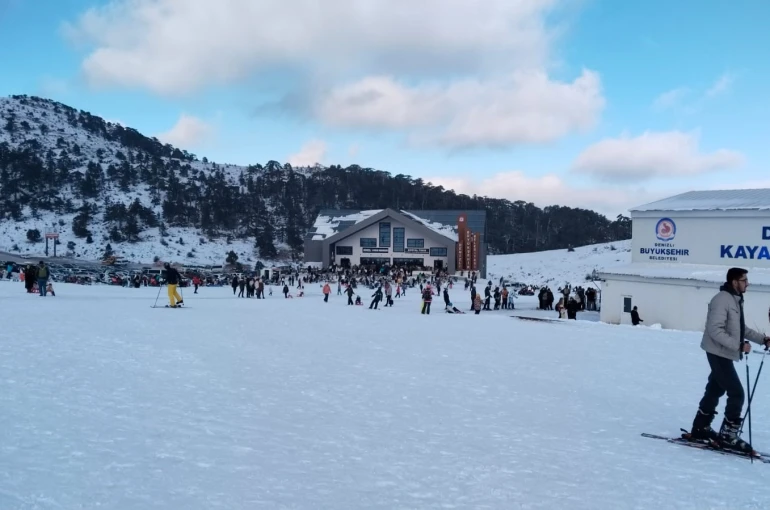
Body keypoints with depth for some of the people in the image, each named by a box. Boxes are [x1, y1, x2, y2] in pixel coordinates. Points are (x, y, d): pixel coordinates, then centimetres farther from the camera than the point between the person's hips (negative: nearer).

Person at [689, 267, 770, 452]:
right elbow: (715, 330, -25)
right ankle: (728, 436, -2)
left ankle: (700, 428, 25)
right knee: (737, 393, -9)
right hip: (719, 353, -10)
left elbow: (741, 328, 20)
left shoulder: (736, 300, 12)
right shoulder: (722, 299, -19)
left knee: (715, 391, 16)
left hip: (725, 354, 10)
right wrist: (739, 345, -28)